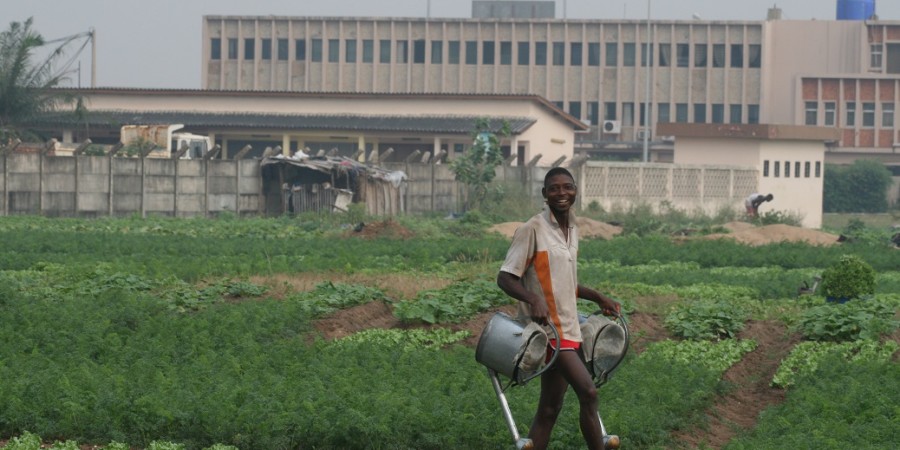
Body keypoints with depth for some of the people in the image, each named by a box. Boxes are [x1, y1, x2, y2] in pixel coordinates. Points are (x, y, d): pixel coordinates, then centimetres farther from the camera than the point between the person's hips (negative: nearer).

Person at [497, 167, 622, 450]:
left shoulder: (572, 230, 12)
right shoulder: (532, 230, -12)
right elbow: (505, 278, -15)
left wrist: (597, 298, 17)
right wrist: (534, 299, -30)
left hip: (568, 328, 8)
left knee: (550, 408, 8)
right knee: (588, 394, -13)